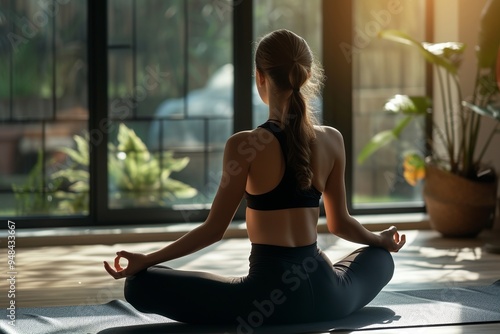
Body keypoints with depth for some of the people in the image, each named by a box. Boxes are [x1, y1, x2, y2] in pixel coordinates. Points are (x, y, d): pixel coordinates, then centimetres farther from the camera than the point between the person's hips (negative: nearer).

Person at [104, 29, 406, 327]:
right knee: (380, 258, 38)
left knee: (141, 285, 2)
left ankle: (259, 311, 3)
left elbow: (215, 229, -7)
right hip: (325, 296, 4)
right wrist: (381, 240, 33)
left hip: (269, 289, -4)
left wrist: (146, 260, 1)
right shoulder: (332, 140, 1)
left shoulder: (244, 146, -11)